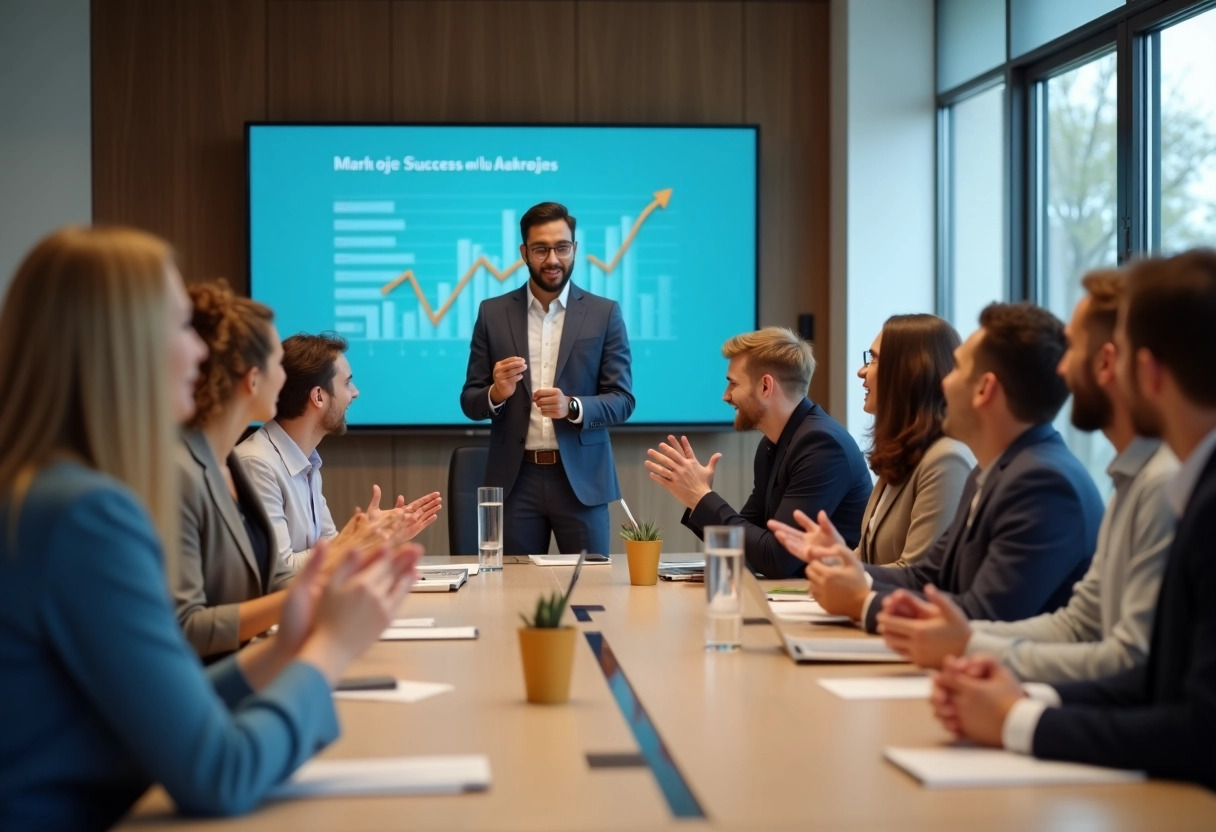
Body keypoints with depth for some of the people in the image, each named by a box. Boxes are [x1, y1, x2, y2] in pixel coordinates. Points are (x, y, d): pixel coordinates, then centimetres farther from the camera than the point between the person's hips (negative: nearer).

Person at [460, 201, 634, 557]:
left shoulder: (604, 313, 3)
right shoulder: (493, 313, 6)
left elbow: (622, 400, -1)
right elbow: (470, 401, 6)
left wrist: (571, 407, -19)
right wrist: (496, 393, -16)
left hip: (581, 479, -1)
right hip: (515, 479, 1)